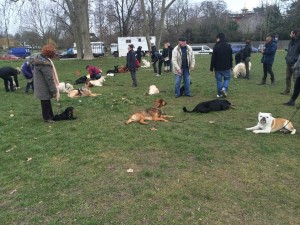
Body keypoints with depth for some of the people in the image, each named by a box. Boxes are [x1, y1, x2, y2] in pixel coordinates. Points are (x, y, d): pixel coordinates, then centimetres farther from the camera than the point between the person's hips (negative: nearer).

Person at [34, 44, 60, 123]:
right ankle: (47, 117, 18)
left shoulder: (39, 59, 5)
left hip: (41, 87, 10)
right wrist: (54, 90, -19)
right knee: (46, 103, 4)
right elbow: (49, 79, -25)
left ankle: (51, 116, 33)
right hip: (44, 88, -10)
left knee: (47, 102, 20)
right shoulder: (45, 64, -28)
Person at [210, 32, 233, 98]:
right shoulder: (228, 46, 2)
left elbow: (213, 58, -11)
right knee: (227, 78, 17)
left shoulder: (216, 47, -12)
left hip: (218, 67, -2)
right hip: (226, 67, 2)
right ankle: (224, 88, -6)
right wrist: (231, 66, 19)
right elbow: (231, 57, 9)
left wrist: (212, 67, -3)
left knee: (219, 80, 6)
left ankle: (220, 93, 10)